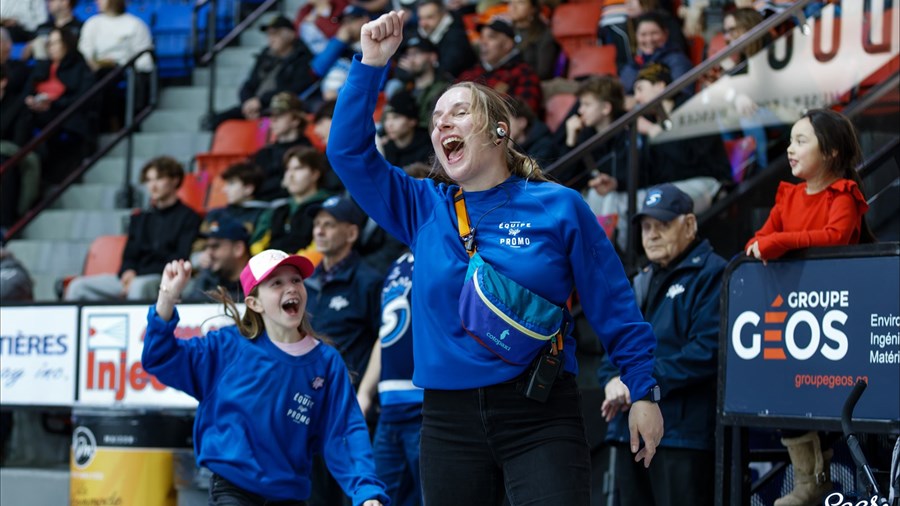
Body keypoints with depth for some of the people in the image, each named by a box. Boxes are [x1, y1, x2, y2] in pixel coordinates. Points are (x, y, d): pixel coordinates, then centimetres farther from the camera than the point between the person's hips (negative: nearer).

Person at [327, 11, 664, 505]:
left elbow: (614, 309, 3)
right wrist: (371, 65, -4)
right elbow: (349, 152, 4)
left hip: (539, 415, -4)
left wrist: (643, 391, 0)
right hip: (450, 421, 4)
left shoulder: (559, 207, 1)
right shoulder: (424, 210, 10)